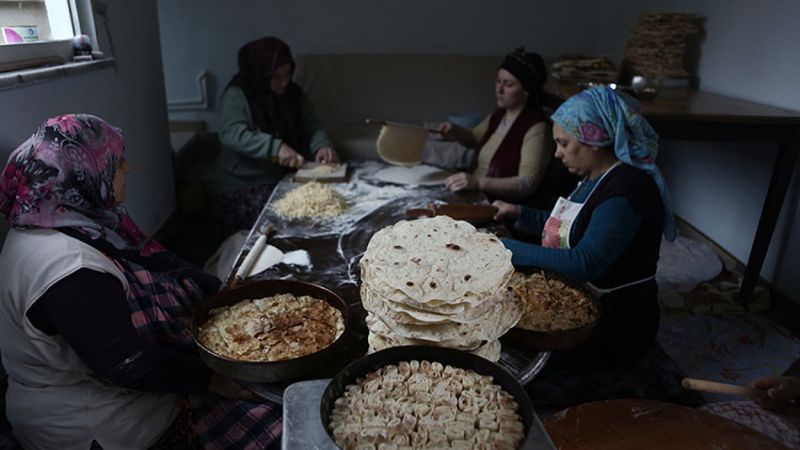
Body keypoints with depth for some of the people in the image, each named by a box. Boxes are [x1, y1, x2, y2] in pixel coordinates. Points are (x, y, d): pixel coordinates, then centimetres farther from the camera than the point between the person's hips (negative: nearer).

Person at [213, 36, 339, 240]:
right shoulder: (237, 95, -10)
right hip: (243, 185, -5)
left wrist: (322, 146, -18)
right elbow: (231, 133, -24)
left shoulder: (294, 93, 7)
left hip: (286, 178, 6)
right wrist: (275, 148, -35)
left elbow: (312, 127, 6)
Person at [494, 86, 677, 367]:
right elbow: (566, 228, 20)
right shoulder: (595, 178, 9)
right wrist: (519, 214, 9)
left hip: (613, 328, -9)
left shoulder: (627, 189, -22)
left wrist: (508, 249, -29)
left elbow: (584, 264, -31)